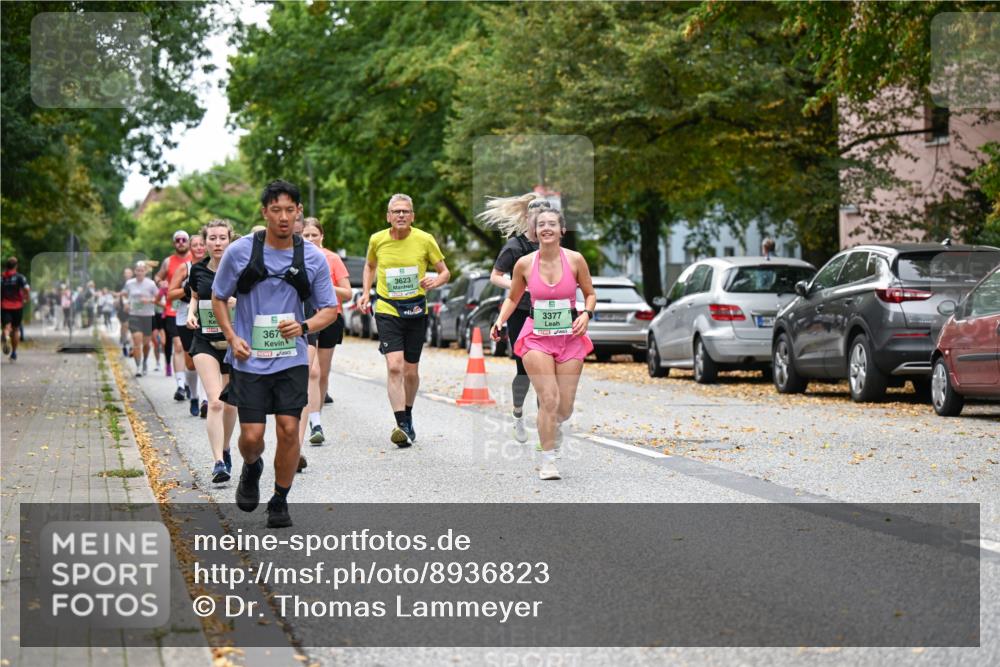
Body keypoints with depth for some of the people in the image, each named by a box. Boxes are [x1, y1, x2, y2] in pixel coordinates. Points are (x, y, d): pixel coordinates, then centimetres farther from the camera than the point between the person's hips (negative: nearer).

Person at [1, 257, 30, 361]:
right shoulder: (19, 277, -4)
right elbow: (26, 288, -18)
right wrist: (26, 298, 1)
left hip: (4, 306, 0)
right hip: (17, 306, 0)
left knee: (6, 327, -7)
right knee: (16, 329, 14)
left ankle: (6, 338, -43)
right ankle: (14, 353, 19)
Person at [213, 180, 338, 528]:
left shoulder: (313, 257, -1)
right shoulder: (239, 251, -4)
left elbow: (330, 309, 6)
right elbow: (218, 297, 7)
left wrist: (303, 326, -14)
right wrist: (232, 337, -6)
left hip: (292, 359, 1)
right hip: (249, 359, -1)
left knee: (289, 429, -7)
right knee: (251, 435, -5)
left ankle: (280, 502, 12)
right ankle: (251, 470, 31)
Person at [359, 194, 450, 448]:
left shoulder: (425, 240, -4)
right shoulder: (377, 240, 0)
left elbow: (444, 272, 3)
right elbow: (370, 266, 20)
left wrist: (435, 282, -18)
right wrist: (366, 293, 7)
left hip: (416, 310, 1)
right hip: (387, 309, -1)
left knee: (411, 371, 9)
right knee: (394, 366, -17)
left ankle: (408, 415, 34)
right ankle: (402, 425, -20)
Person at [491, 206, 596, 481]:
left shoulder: (575, 260, -5)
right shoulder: (524, 264, -3)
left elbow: (590, 294, 7)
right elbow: (512, 298, 11)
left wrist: (586, 314, -12)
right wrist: (500, 321, -4)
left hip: (570, 337, 1)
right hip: (536, 337, -1)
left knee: (565, 407, 3)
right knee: (549, 400, -14)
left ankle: (553, 426, 41)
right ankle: (548, 462, 0)